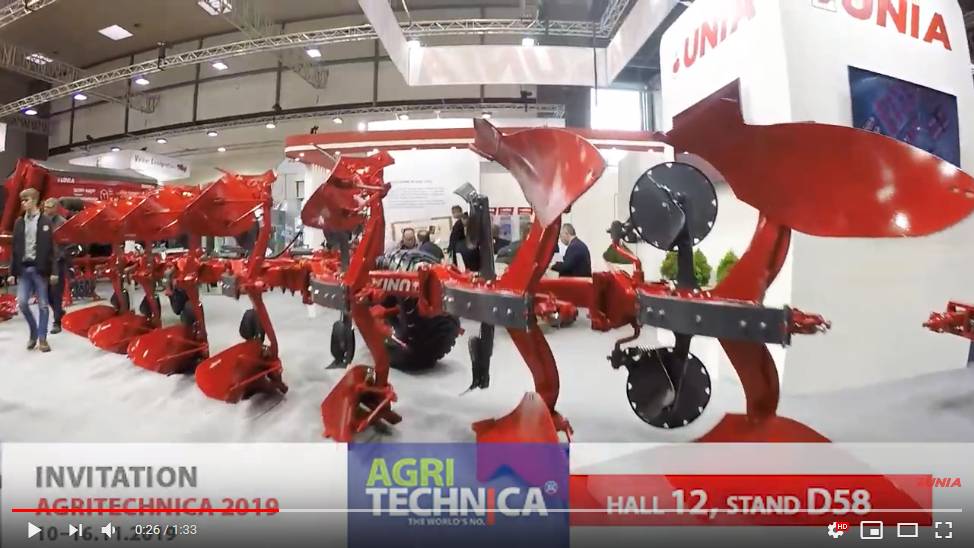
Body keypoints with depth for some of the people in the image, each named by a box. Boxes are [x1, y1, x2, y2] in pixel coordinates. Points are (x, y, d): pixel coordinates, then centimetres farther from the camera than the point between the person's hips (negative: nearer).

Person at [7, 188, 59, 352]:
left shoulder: (46, 221, -1)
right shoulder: (19, 222, 10)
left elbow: (52, 247, -4)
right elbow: (15, 249, 11)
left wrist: (53, 271, -10)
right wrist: (12, 272, 6)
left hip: (39, 268, -4)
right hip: (24, 268, 4)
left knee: (43, 305, 0)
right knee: (22, 302, -4)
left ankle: (42, 338, 8)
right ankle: (34, 332, 17)